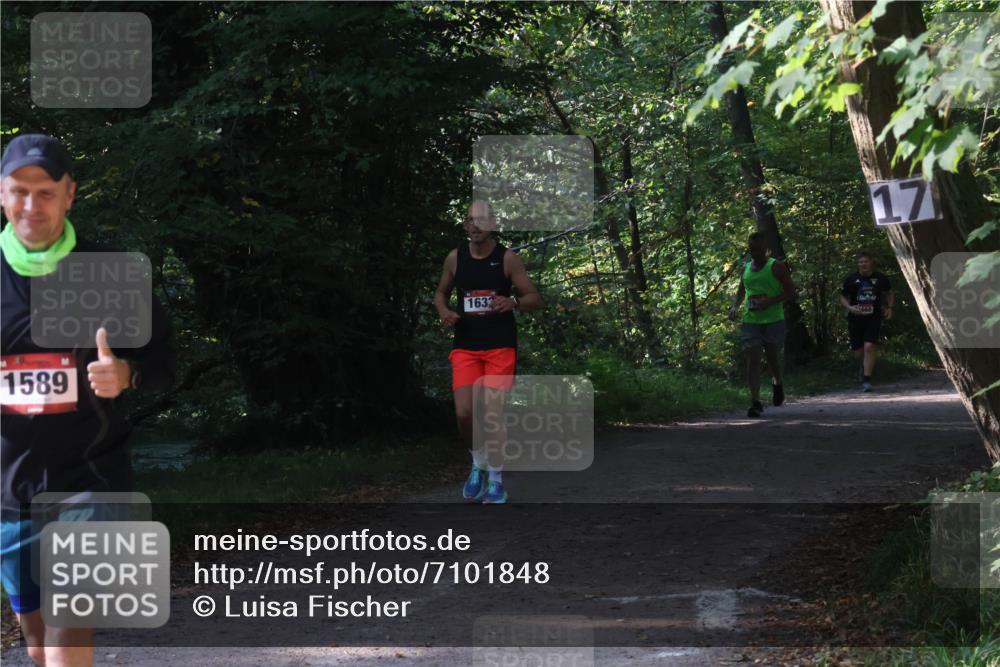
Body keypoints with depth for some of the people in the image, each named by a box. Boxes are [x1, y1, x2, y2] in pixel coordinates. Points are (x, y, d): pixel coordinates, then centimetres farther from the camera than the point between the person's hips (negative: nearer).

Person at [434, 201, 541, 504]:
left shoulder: (507, 258, -5)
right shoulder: (455, 258, 3)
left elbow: (535, 298, -2)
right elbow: (441, 292, 18)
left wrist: (513, 302, -23)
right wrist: (444, 312, -5)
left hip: (500, 346, -2)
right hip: (465, 346, 2)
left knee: (492, 414, -7)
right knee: (464, 413, -8)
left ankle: (496, 479, 9)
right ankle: (478, 462, 21)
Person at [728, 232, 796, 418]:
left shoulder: (776, 267, -3)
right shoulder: (745, 268, 11)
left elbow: (791, 293, -6)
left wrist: (770, 301, -20)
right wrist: (735, 306, 4)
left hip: (773, 320, -3)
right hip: (750, 320, 3)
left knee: (773, 357, 10)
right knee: (752, 359, -9)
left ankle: (777, 383, 44)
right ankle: (756, 402, -10)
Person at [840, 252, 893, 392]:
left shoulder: (880, 278, 3)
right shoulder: (851, 279, 0)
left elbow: (889, 293, 20)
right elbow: (843, 297, 7)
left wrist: (889, 308, 6)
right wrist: (849, 308, -13)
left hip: (874, 318, -1)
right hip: (855, 319, 1)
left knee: (869, 347, -17)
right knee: (858, 352, 6)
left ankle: (866, 380, -13)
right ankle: (865, 365, 43)